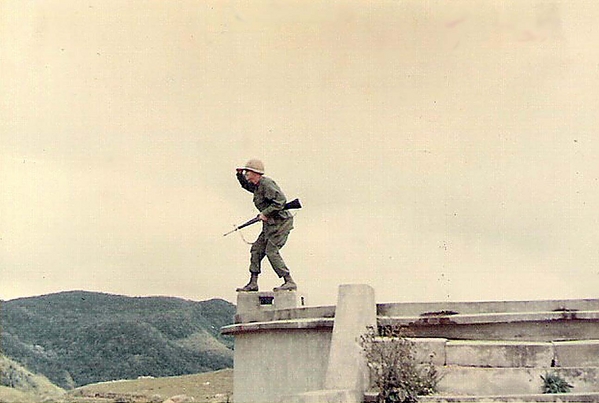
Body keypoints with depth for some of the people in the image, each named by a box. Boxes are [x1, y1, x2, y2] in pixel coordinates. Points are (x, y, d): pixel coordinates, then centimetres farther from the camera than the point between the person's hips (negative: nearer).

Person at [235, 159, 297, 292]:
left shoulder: (266, 184, -17)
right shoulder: (257, 185, 13)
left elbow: (281, 200, -26)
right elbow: (246, 185, 36)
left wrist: (265, 213, -21)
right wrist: (240, 175, 16)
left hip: (280, 222, -10)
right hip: (270, 225, 10)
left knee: (271, 251, -14)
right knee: (256, 250, 10)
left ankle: (290, 282, -12)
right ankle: (253, 283, 15)